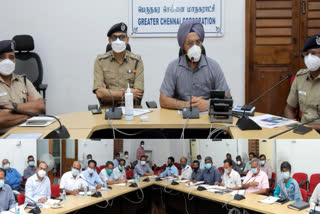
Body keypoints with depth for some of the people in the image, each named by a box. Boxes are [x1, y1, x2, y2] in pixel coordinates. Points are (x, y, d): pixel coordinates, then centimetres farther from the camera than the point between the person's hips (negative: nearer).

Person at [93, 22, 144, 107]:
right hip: (108, 107, 0)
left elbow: (139, 93, -5)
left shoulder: (137, 60, 7)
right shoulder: (100, 61, 6)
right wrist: (124, 93, -8)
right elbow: (99, 93, -4)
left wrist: (108, 92, -7)